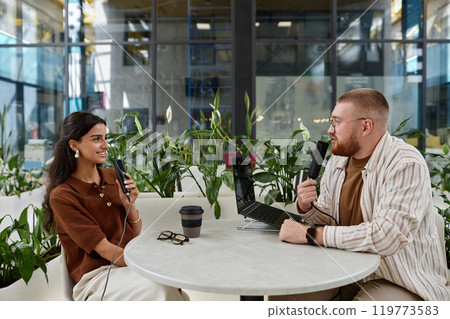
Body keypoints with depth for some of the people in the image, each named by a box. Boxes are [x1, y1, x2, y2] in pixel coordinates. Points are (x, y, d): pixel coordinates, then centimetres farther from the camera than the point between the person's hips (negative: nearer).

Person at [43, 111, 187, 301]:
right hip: (97, 274, -5)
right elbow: (104, 249, -14)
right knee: (157, 289, -32)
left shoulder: (113, 177, 9)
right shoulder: (61, 196, -7)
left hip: (132, 263, 5)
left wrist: (129, 204, -8)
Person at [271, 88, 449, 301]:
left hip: (400, 282, -6)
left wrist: (310, 234, -28)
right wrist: (306, 208, -11)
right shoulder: (338, 160, 4)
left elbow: (387, 237, -31)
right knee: (281, 294, -6)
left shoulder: (406, 165, -20)